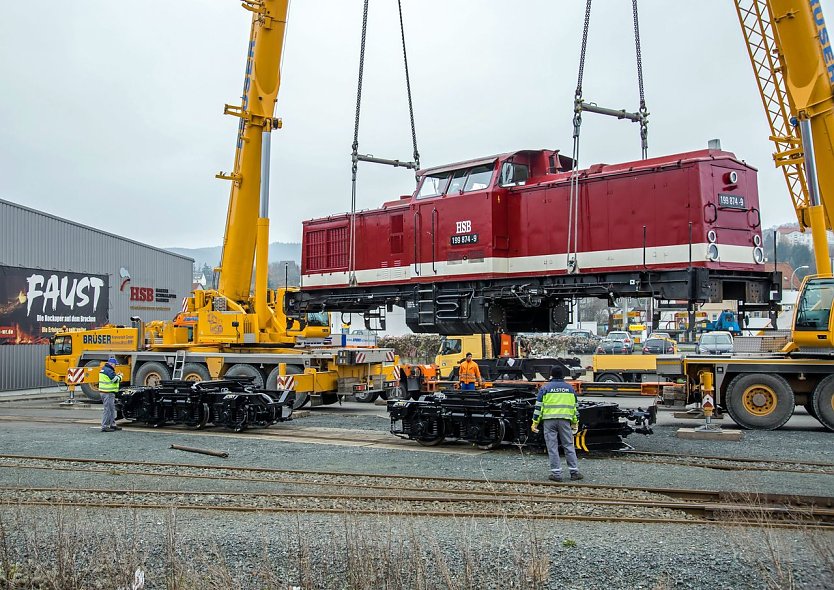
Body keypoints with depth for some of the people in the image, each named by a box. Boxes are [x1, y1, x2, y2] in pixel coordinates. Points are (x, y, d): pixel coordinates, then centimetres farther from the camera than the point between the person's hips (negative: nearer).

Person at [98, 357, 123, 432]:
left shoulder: (104, 369, 16)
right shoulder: (109, 370, -17)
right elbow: (115, 380, -18)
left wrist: (117, 376, 10)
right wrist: (120, 376, 1)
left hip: (104, 392, 11)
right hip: (108, 393, -11)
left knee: (112, 409, 17)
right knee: (107, 410, -7)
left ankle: (112, 424, 23)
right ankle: (104, 427, -5)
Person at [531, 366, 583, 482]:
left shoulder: (545, 388, 2)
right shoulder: (570, 388, 10)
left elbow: (539, 406, -1)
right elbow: (575, 407, 14)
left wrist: (535, 422, 2)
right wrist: (575, 423, 21)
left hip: (549, 420, -2)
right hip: (565, 420, 2)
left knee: (552, 447, 2)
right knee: (569, 445, 9)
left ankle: (556, 473, 1)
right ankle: (574, 472, 8)